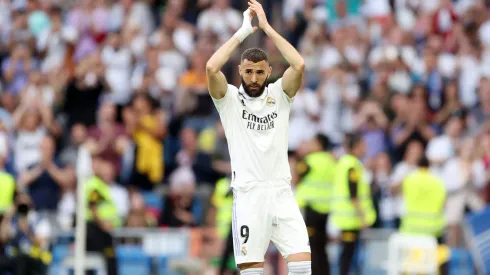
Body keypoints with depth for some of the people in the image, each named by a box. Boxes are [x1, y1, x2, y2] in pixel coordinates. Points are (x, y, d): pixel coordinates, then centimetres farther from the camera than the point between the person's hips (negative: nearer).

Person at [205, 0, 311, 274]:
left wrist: (267, 27, -8)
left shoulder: (279, 95, 8)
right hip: (248, 196, -2)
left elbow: (299, 65, -10)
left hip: (281, 192, 2)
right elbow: (212, 68, -15)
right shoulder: (230, 98, 4)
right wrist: (243, 32, -10)